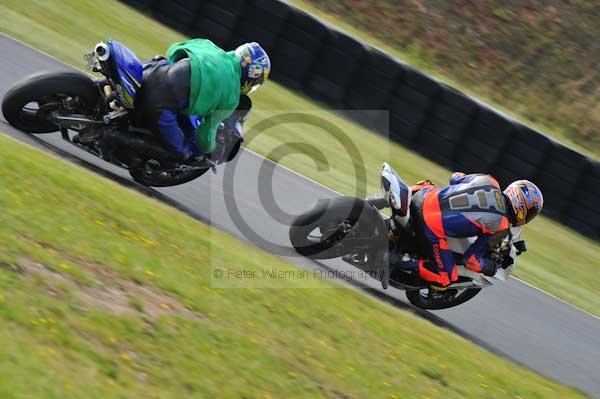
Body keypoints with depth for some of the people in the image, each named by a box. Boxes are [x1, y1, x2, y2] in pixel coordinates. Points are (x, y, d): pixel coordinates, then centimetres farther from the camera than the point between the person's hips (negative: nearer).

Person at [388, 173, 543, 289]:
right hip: (433, 230, -6)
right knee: (444, 280, 7)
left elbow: (455, 178, 29)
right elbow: (472, 259, -3)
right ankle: (397, 261, -8)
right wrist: (491, 268, 17)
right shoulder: (501, 227, -5)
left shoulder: (488, 181, 10)